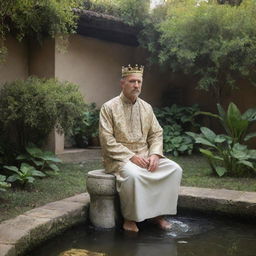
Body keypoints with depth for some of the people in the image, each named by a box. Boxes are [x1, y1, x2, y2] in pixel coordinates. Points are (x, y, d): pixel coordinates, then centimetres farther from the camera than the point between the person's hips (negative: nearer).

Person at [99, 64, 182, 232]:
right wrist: (131, 156, -20)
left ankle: (159, 213, -5)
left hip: (144, 155, 6)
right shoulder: (109, 108, -6)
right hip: (120, 158, -5)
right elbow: (107, 141, -12)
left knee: (174, 169, -14)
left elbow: (157, 133, 11)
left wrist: (154, 154, -8)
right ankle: (130, 219, -17)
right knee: (133, 173, -37)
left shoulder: (146, 107, 11)